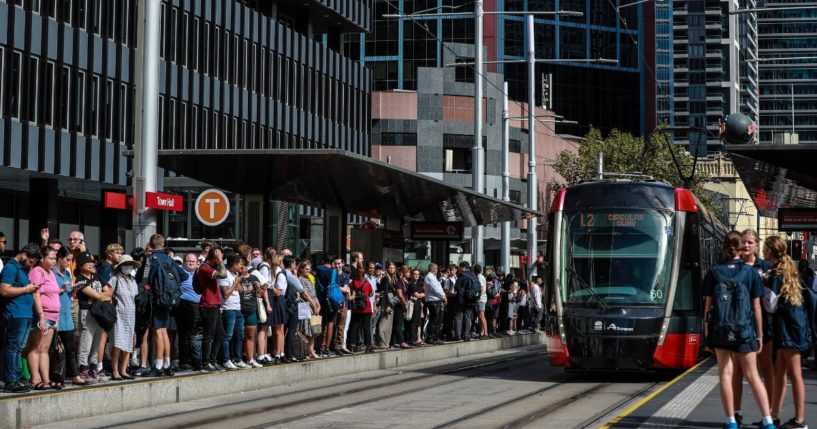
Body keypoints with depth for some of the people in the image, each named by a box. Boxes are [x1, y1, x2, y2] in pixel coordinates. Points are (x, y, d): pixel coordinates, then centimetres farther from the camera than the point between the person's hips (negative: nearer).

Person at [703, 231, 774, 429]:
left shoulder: (714, 272, -2)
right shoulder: (751, 273, -3)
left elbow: (708, 304, -1)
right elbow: (756, 307, 0)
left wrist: (706, 329, 9)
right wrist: (759, 334, 7)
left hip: (719, 329, 0)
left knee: (725, 373, 6)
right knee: (752, 375, 6)